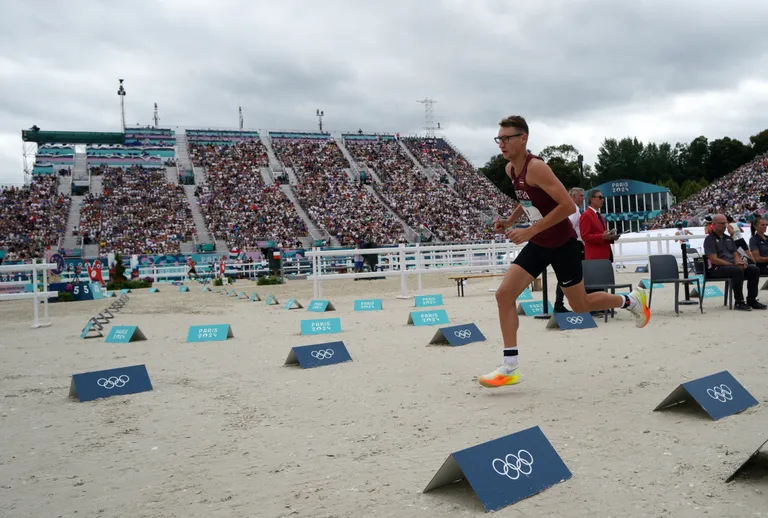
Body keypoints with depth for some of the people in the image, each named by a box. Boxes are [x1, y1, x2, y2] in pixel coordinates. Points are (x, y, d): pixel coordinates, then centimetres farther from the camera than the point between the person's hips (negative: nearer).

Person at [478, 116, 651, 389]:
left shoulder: (536, 167, -23)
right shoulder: (510, 169, 3)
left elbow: (568, 205, -28)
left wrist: (530, 231, -28)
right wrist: (509, 221, 5)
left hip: (562, 244, -8)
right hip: (538, 244, 8)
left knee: (580, 305, 7)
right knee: (504, 294, -7)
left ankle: (632, 300, 36)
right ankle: (510, 367, -3)